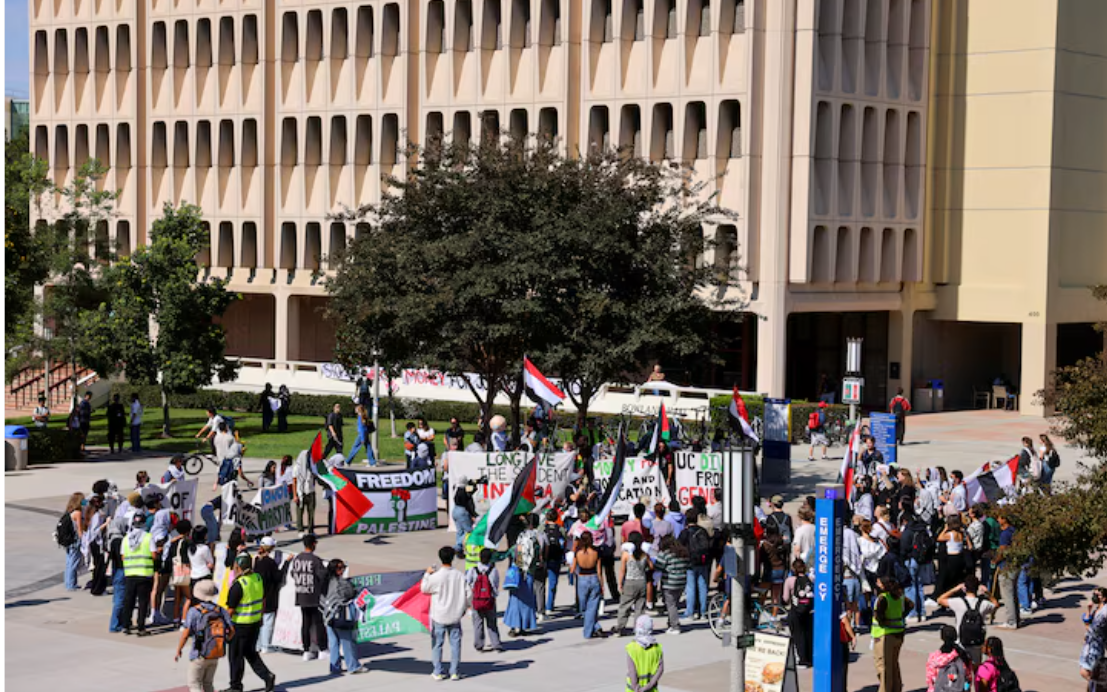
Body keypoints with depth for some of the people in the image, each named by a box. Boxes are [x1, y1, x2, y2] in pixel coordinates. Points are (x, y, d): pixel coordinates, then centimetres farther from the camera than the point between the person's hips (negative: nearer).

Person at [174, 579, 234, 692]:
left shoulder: (194, 612, -15)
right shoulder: (220, 610, -2)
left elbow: (185, 635, -16)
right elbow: (232, 631, -1)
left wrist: (178, 651, -1)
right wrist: (225, 640, 20)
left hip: (199, 654, -5)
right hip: (215, 654, 5)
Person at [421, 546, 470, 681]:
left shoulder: (436, 576, -16)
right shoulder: (460, 576, -5)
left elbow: (424, 588, 0)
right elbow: (467, 594, 2)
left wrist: (427, 574, 10)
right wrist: (464, 608, 17)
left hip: (439, 617, -2)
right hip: (455, 616, 2)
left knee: (437, 644, 7)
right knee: (455, 643, 9)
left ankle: (437, 672, 10)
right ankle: (454, 672, 10)